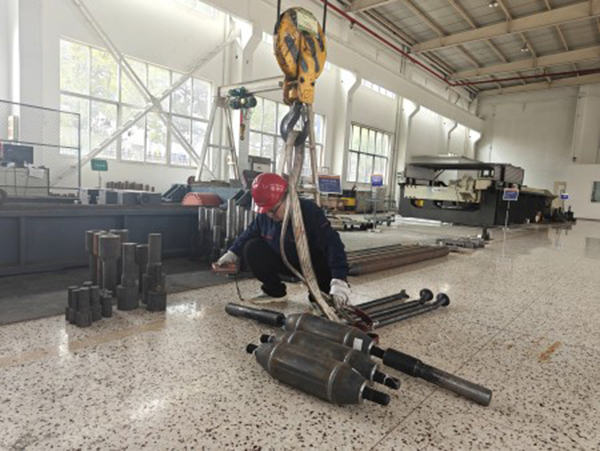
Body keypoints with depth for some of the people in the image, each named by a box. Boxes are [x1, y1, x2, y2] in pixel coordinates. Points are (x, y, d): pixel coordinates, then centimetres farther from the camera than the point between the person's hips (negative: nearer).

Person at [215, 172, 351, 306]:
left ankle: (319, 294, 9)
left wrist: (339, 280, -46)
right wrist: (233, 253, 4)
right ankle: (275, 291, 1)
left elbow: (332, 244, -37)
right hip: (285, 262, 4)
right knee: (252, 248, -16)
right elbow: (250, 233, 9)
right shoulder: (263, 216, -14)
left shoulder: (310, 212, -31)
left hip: (314, 264, -3)